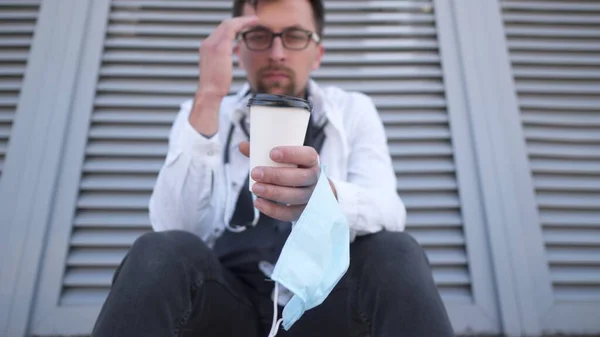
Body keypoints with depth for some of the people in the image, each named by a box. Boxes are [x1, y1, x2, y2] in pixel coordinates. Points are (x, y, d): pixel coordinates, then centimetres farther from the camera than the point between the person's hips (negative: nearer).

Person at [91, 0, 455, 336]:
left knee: (396, 254, -28)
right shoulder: (203, 114, 8)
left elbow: (389, 214, -11)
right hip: (228, 303, 1)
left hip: (325, 301, 0)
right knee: (159, 253, -28)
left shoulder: (353, 111, 7)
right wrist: (208, 97, -16)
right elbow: (173, 228, -9)